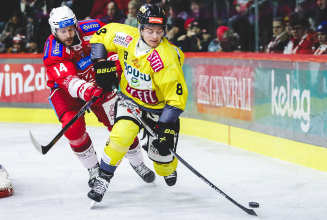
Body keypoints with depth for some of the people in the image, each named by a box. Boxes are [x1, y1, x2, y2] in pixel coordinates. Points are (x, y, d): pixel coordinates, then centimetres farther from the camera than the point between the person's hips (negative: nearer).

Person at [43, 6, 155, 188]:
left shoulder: (91, 28, -22)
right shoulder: (53, 53, -30)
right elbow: (69, 81, -42)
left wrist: (112, 65, -17)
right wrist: (87, 91, -60)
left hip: (97, 82, 2)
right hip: (65, 90, -2)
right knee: (73, 128, -22)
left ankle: (138, 164, 22)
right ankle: (94, 169, 0)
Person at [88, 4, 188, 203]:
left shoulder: (167, 58, -31)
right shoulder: (126, 37, -19)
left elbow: (176, 98, -28)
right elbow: (102, 34, 2)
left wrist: (166, 128, -33)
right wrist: (101, 63, -7)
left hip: (160, 107, -2)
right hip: (131, 99, 2)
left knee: (160, 152, 1)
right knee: (123, 132, -24)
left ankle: (169, 171, 39)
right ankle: (103, 178, -11)